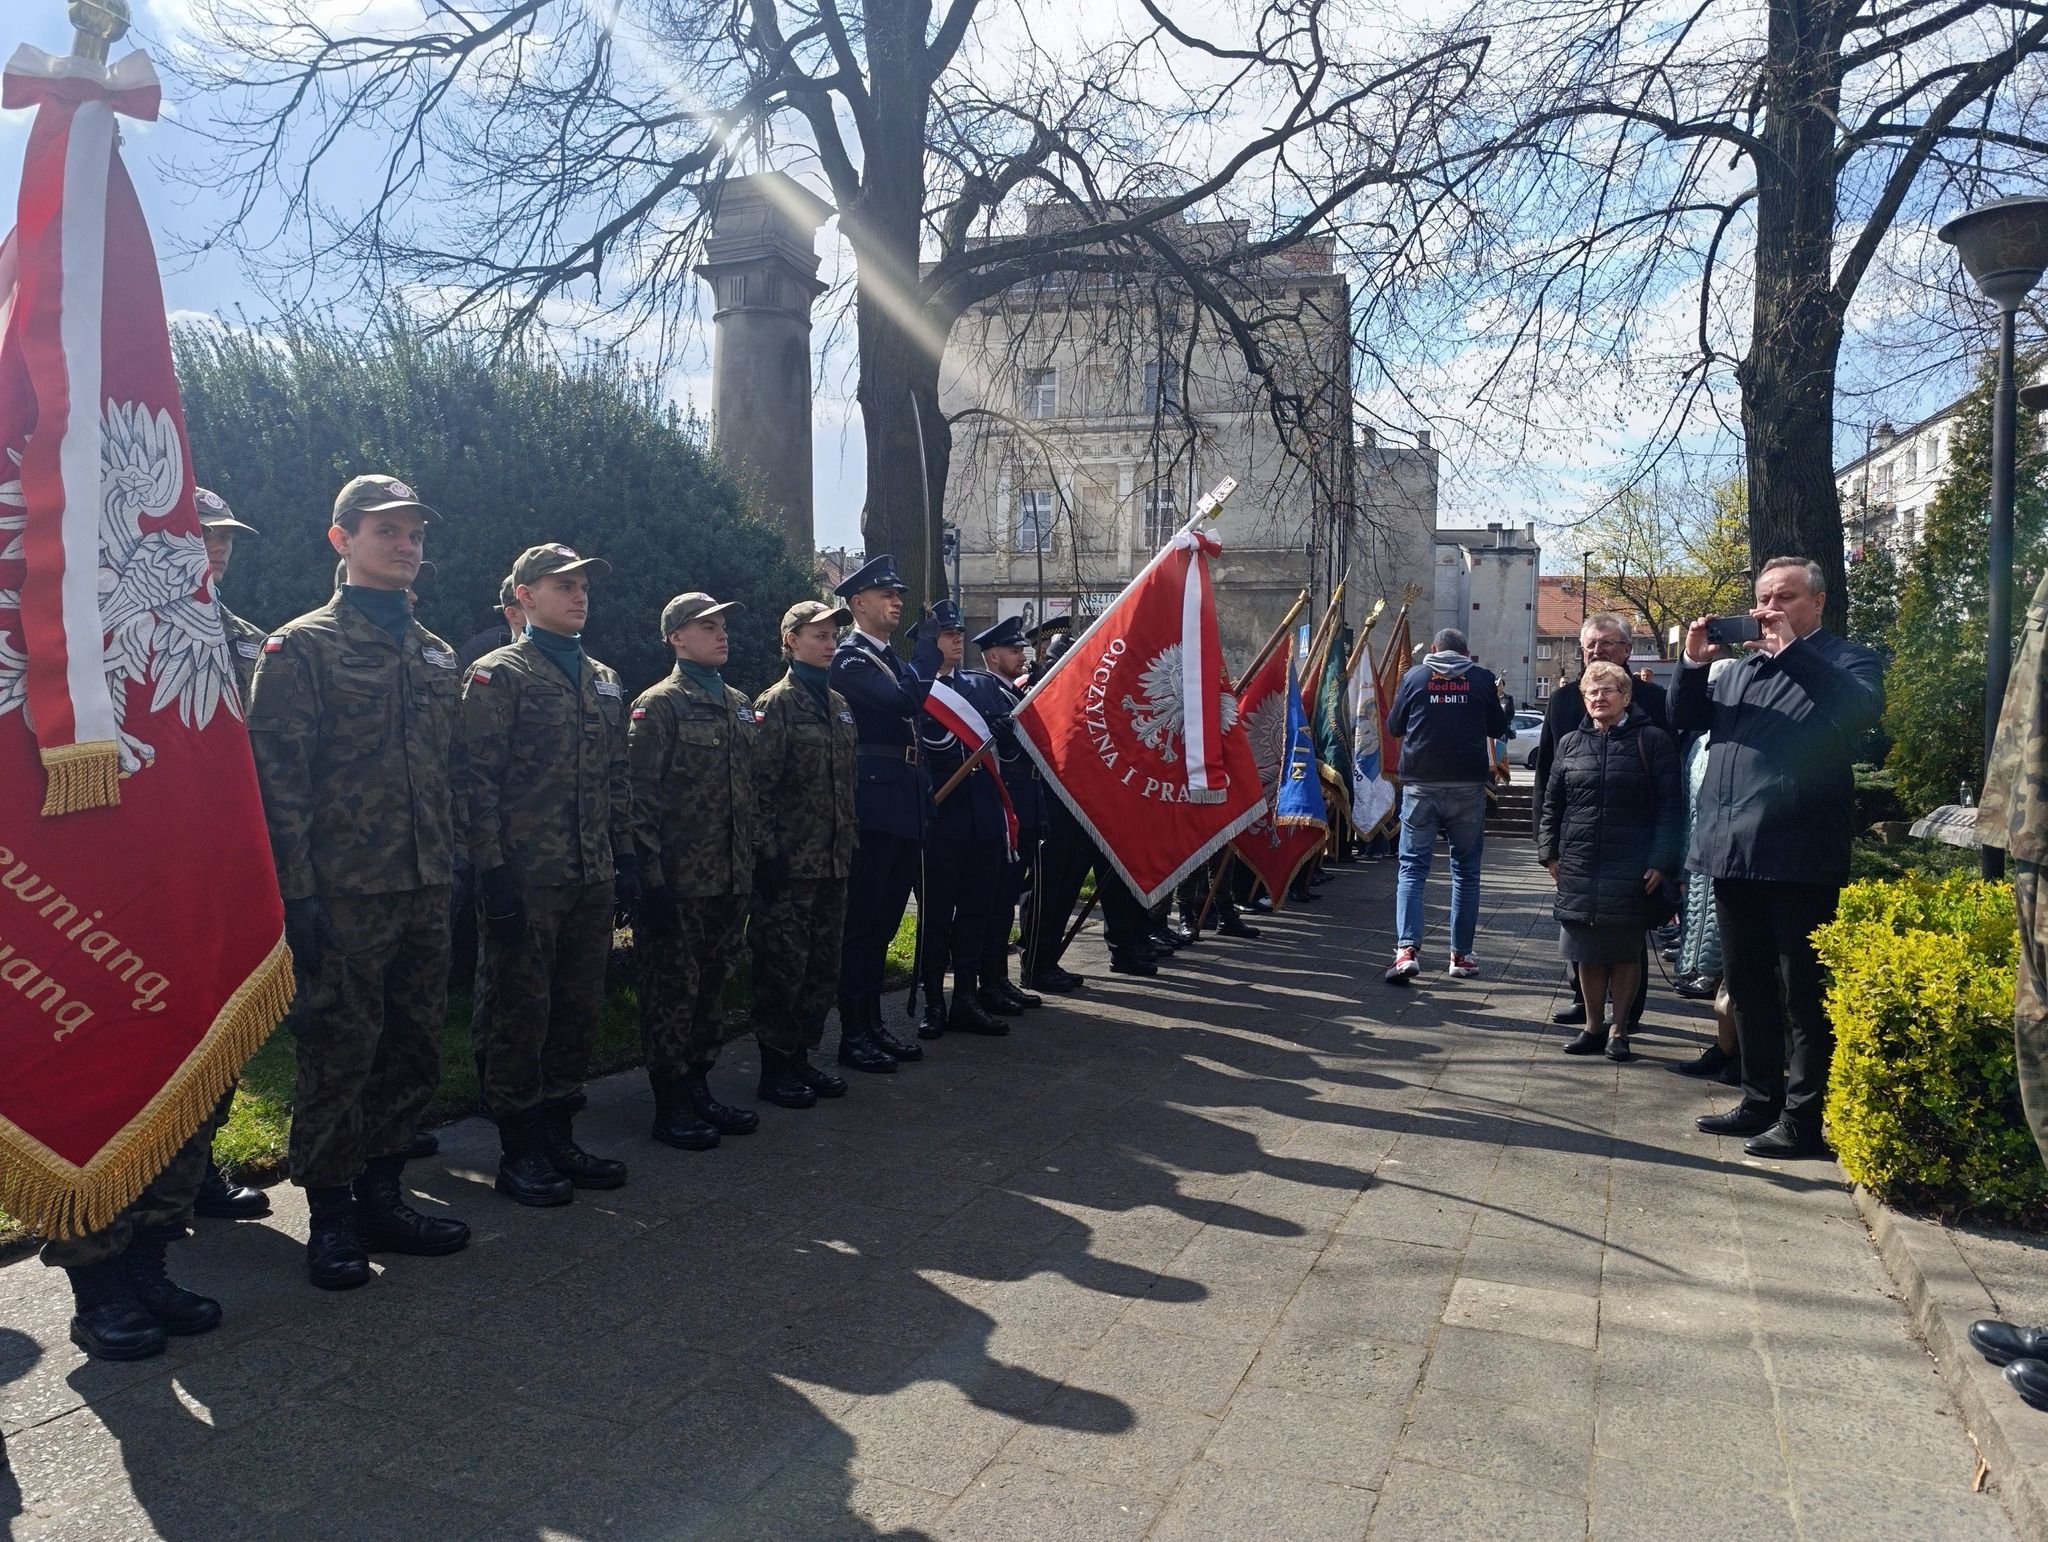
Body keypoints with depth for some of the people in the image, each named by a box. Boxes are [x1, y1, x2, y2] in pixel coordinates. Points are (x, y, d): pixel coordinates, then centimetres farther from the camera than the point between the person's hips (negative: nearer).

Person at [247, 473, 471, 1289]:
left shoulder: (436, 655, 16)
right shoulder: (302, 647, -3)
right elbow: (278, 779, -10)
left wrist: (452, 865, 13)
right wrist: (297, 892, -15)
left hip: (425, 890, 6)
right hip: (344, 893, -6)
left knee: (414, 1054, 11)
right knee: (338, 1057, 1)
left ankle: (380, 1195, 26)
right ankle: (331, 1215, 16)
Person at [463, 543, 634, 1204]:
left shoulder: (605, 680, 16)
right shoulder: (496, 675, -5)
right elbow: (479, 779, -11)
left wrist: (625, 856, 13)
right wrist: (492, 869, -16)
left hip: (592, 879, 7)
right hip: (525, 878, -7)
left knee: (578, 1012, 12)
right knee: (519, 1014, 2)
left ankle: (558, 1137, 25)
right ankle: (519, 1153, 13)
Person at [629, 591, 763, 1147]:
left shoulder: (739, 705, 15)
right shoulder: (658, 705, -7)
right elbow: (640, 796, -12)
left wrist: (752, 861, 15)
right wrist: (652, 873, -16)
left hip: (731, 878, 7)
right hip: (679, 881, -7)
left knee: (712, 986, 14)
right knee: (672, 990, 1)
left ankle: (699, 1088, 25)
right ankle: (671, 1106, 11)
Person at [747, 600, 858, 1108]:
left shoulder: (839, 705, 15)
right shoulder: (774, 704, -7)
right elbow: (758, 787, -12)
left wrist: (848, 845, 16)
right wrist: (766, 854, -16)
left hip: (833, 861, 7)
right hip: (789, 863, -7)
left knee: (823, 966, 11)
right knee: (783, 966, -1)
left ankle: (802, 1056, 23)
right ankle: (776, 1068, 11)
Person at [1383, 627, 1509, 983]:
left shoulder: (1414, 676, 2)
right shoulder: (1482, 679, 3)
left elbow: (1393, 727, 11)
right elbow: (1498, 729, 13)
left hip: (1421, 784, 0)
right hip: (1468, 784, 1)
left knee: (1412, 866, 2)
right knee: (1466, 869, 11)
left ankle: (1407, 950, -13)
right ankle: (1461, 955, 14)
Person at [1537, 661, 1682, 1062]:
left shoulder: (1652, 741, -2)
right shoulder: (1571, 743, 9)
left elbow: (1670, 806, -5)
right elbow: (1551, 804, 14)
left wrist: (1661, 861, -11)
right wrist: (1550, 852, 7)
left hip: (1631, 868, -3)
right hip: (1579, 866, 3)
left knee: (1625, 951, 4)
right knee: (1588, 951, 8)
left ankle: (1619, 1029, 16)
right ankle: (1593, 1027, 19)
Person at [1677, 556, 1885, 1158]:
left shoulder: (1848, 660, 2)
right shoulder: (1742, 666, 19)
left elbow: (1863, 708, -19)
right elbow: (1685, 718, 17)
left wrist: (1792, 650, -20)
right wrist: (1693, 664, 1)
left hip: (1798, 859, -7)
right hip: (1732, 854, 7)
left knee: (1803, 994, 0)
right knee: (1748, 988, 15)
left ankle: (1802, 1118, 7)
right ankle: (1760, 1100, 26)